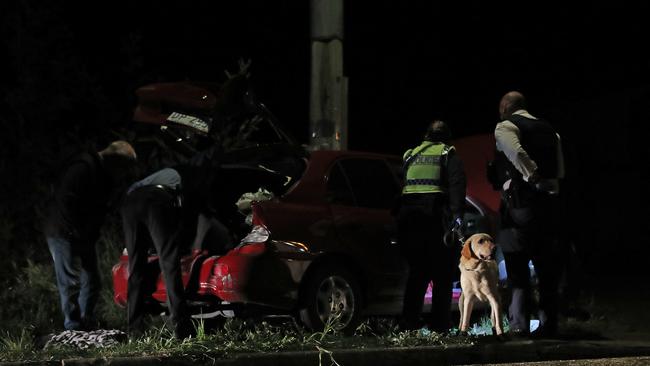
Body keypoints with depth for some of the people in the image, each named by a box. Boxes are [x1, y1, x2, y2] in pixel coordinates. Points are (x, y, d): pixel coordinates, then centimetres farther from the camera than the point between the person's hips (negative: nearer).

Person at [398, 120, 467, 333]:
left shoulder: (410, 156, 21)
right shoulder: (448, 155, 7)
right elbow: (457, 184, -9)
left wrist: (399, 217, 18)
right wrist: (457, 214, -18)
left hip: (408, 215, 4)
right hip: (436, 217, -4)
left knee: (417, 271, 14)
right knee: (443, 274, 2)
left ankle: (409, 321, 6)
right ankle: (439, 324, -3)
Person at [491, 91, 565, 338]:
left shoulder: (505, 127, -1)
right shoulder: (548, 130, 19)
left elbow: (517, 153, -21)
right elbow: (560, 170, 18)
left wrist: (533, 177, -16)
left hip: (520, 199, -6)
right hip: (549, 201, 6)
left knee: (517, 265, -2)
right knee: (546, 264, 10)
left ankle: (519, 324, -6)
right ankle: (548, 324, 10)